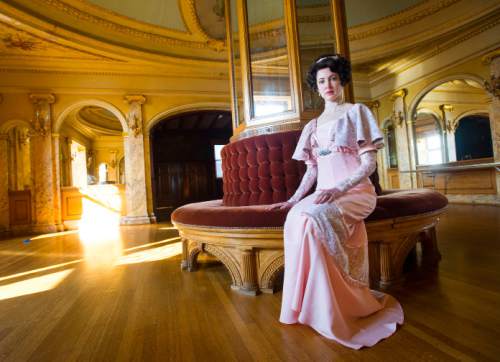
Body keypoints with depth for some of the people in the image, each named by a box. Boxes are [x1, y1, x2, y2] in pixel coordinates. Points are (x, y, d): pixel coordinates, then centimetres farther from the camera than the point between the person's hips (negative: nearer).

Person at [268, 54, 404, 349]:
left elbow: (370, 163, -5)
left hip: (356, 190, -4)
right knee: (295, 218, -30)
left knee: (312, 219, -34)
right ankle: (309, 302, -18)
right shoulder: (313, 125, 20)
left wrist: (339, 189, -21)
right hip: (324, 193, 4)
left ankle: (331, 307, -17)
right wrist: (294, 198, 0)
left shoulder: (357, 112, 5)